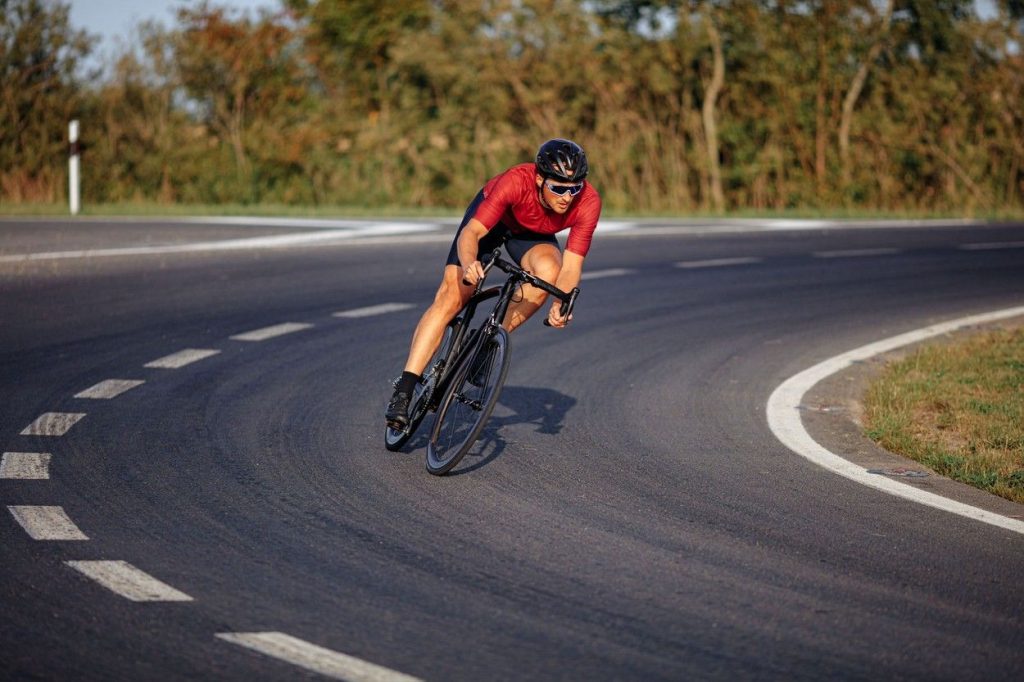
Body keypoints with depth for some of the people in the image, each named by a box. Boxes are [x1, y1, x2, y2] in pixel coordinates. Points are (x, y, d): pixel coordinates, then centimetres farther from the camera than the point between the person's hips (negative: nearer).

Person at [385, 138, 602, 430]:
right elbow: (471, 232, -40)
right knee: (450, 298, -16)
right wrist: (469, 264, -61)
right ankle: (404, 390, -15)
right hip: (491, 218, -2)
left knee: (548, 272, -32)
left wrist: (561, 303, -47)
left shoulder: (588, 202, -32)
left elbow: (571, 266, -28)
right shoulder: (516, 181, -40)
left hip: (532, 233, 2)